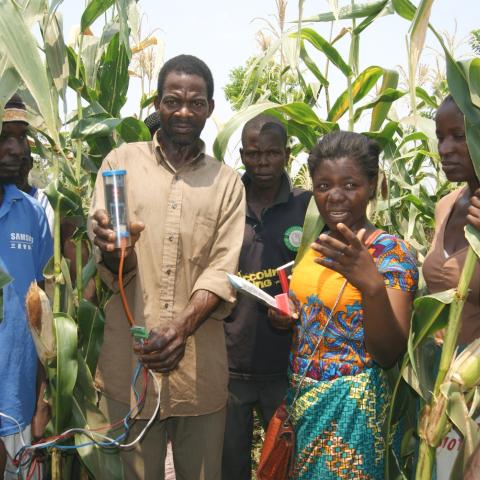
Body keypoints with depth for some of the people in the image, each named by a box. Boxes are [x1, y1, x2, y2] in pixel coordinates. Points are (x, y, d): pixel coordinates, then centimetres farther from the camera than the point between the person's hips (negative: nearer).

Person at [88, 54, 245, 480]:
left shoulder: (227, 181, 7)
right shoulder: (122, 162, 3)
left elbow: (222, 270, -3)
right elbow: (112, 265, -4)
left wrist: (183, 325, -21)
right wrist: (114, 249, -28)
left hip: (199, 363, 1)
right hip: (130, 360, -1)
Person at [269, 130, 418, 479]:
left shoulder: (392, 251, -16)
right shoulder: (318, 246, 4)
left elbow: (390, 354, -23)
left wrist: (372, 284, -38)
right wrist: (286, 316, -4)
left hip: (350, 404, -6)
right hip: (300, 396, 7)